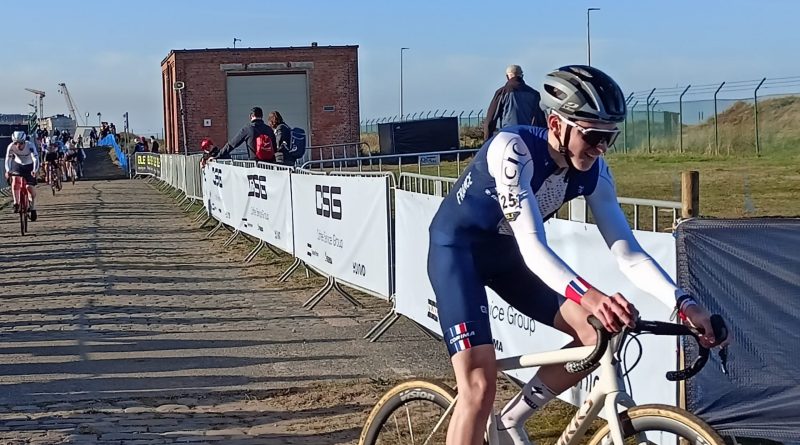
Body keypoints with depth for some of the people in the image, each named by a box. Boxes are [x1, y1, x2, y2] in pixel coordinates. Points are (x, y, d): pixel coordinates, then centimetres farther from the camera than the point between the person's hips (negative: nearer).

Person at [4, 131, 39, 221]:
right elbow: (8, 159, -30)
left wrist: (34, 171, -55)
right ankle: (16, 203, -11)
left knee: (30, 187, -12)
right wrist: (7, 171, -48)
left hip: (29, 166, -2)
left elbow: (35, 158, -40)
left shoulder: (30, 145, -32)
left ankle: (33, 208, 7)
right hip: (18, 164, 2)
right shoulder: (11, 146, -26)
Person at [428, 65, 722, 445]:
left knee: (599, 334, -5)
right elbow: (533, 247, -40)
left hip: (505, 253, 7)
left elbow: (627, 252, -14)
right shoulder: (513, 148, -32)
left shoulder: (592, 171, -13)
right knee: (480, 387, -19)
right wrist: (587, 296, -56)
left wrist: (684, 303, -28)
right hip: (457, 248, -7)